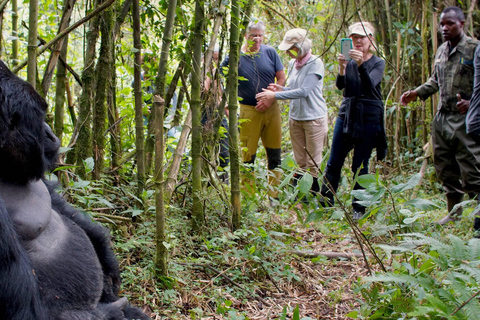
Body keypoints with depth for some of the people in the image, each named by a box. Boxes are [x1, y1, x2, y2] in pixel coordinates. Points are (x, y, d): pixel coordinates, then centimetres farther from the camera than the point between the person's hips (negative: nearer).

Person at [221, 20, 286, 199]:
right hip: (248, 111, -3)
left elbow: (282, 78, 6)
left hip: (271, 109, 3)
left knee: (275, 155, 9)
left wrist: (270, 98, -8)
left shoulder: (270, 52, 4)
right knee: (248, 155, 1)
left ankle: (274, 196, 21)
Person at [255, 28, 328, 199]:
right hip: (295, 118, 7)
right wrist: (280, 88, -3)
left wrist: (275, 95, -21)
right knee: (299, 163, 13)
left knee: (313, 164, 1)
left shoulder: (315, 63, -15)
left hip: (314, 118, -7)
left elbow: (304, 91, -23)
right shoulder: (292, 64, 7)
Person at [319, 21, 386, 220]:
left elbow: (370, 84, -20)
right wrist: (342, 68, -30)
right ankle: (325, 204, 12)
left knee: (360, 166, 0)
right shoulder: (348, 61, 7)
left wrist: (361, 65, -36)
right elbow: (340, 85, -10)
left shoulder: (378, 63, -1)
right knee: (333, 163, 2)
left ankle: (359, 209, 12)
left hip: (369, 119, -3)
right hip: (346, 115, 3)